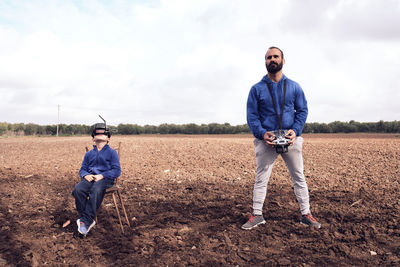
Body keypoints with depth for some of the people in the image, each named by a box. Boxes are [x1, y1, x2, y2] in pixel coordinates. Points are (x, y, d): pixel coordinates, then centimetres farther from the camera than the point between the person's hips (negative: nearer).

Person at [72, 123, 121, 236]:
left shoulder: (112, 152, 10)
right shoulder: (89, 154, 26)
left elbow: (117, 171, 1)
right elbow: (82, 169, 23)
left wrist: (101, 176, -14)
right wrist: (86, 175, -3)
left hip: (105, 179, -4)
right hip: (90, 178, 4)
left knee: (96, 190, -37)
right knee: (78, 190, -29)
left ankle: (86, 220, -32)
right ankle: (83, 217, -21)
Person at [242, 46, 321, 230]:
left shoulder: (294, 87, 8)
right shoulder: (257, 89, 4)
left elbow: (303, 110, 7)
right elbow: (252, 115, 1)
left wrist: (296, 130, -11)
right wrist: (261, 133, -16)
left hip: (291, 139, 1)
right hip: (265, 140, -1)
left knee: (299, 178, 8)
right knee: (261, 179, 4)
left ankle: (306, 214, 20)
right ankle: (257, 215, 14)